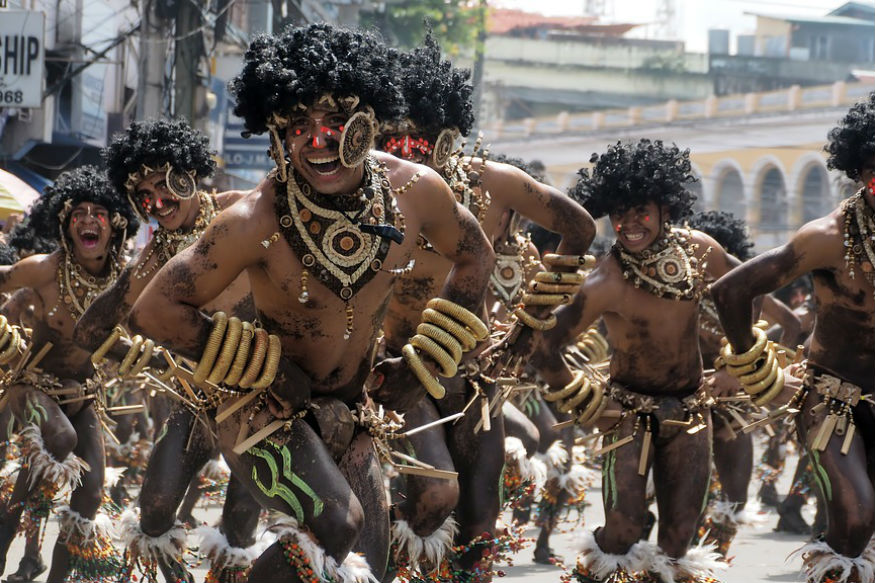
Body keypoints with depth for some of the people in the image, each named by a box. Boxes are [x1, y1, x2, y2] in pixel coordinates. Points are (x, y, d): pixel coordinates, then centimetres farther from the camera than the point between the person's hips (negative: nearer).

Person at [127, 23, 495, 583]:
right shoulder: (257, 221, -25)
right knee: (339, 523, -30)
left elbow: (474, 257, 9)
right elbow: (155, 310, -22)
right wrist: (269, 365, -20)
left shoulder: (414, 191, -12)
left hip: (350, 416, 6)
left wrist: (423, 365, 5)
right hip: (269, 412, -6)